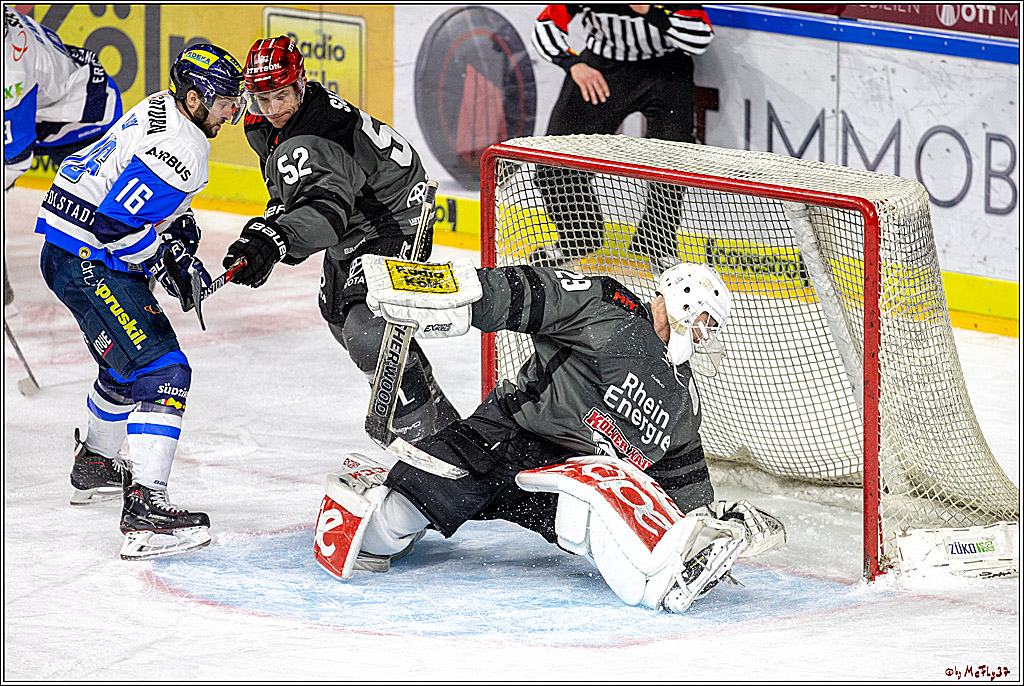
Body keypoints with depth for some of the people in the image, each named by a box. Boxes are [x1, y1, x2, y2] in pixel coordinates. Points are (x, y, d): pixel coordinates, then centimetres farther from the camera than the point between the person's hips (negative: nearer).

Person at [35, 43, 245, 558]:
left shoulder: (159, 109, 10)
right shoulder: (180, 149, -22)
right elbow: (115, 223, -26)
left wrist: (176, 227, 16)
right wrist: (168, 264, -14)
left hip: (69, 252, 11)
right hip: (87, 263, -11)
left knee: (126, 363, 31)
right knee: (161, 370, -18)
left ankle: (96, 464, 54)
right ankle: (143, 508, -29)